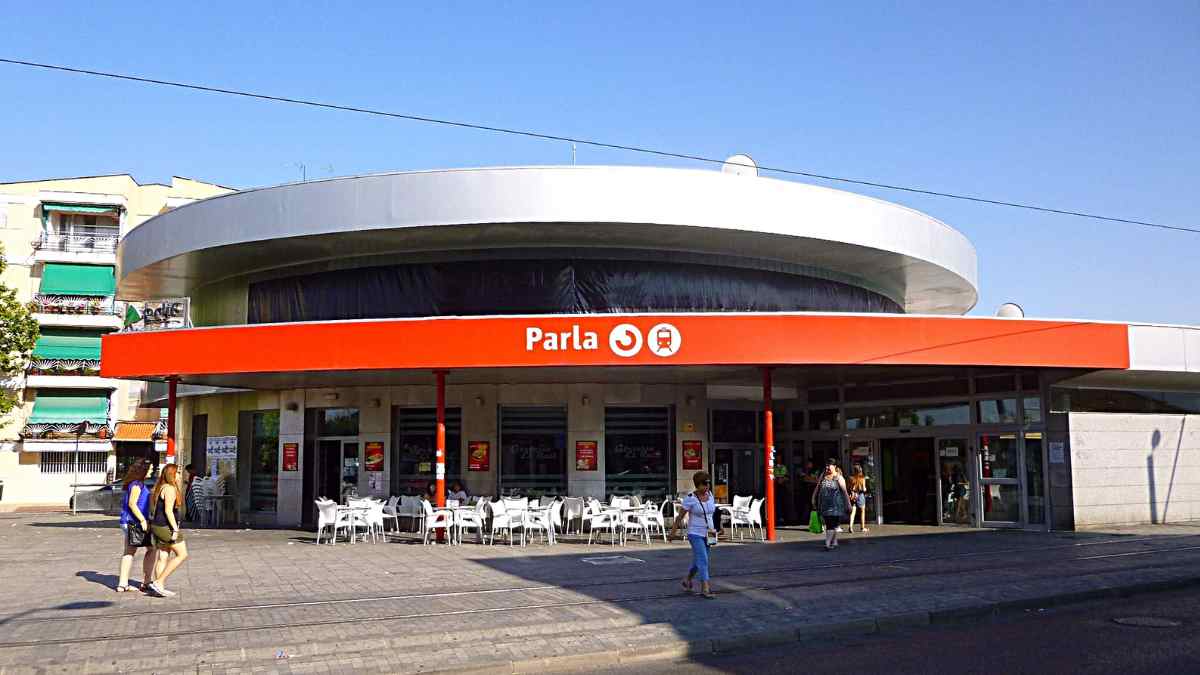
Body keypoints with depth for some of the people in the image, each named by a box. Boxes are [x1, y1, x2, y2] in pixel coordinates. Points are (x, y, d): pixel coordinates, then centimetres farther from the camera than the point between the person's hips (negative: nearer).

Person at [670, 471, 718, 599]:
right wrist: (673, 531, -4)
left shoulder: (710, 494, 3)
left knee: (698, 560, 17)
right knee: (703, 560, -14)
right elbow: (680, 516, -8)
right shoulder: (690, 498, -15)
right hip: (695, 534, -6)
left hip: (707, 534, 6)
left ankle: (687, 580, 39)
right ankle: (705, 588, -12)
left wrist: (712, 529, 21)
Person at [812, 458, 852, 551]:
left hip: (835, 505, -5)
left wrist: (848, 505, -3)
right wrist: (814, 501, 16)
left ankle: (828, 543, -11)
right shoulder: (823, 476, 10)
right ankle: (834, 542, 21)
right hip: (824, 504, 5)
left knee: (832, 525, -9)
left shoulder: (838, 477, -4)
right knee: (828, 524, 8)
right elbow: (817, 489, 17)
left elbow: (844, 492, -3)